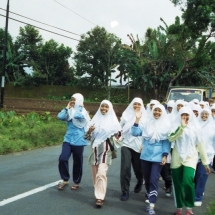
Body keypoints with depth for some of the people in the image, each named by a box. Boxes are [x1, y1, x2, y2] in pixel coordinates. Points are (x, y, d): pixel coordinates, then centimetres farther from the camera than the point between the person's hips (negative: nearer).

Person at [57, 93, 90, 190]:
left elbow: (78, 116, -26)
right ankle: (65, 180, 6)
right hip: (68, 139, 4)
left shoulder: (83, 111, -3)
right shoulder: (69, 112, 11)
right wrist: (67, 108, 0)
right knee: (62, 159, -12)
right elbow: (60, 116, -5)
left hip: (78, 141, -4)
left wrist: (79, 107, -10)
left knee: (77, 162, 6)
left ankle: (77, 182, 23)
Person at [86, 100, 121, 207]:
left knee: (101, 173, -16)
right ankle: (98, 194, 24)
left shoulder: (112, 120, 1)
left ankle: (100, 197, -11)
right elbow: (89, 136, 9)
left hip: (105, 150, -4)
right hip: (95, 149, 4)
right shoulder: (95, 119, 9)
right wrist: (89, 131, -11)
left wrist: (118, 135, -15)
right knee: (95, 174, 8)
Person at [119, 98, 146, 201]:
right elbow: (121, 128, 12)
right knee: (125, 168, -13)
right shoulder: (126, 115, 7)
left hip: (139, 146, 0)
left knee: (138, 168, 7)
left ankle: (140, 181, 42)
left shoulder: (144, 117, 5)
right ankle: (125, 192, -1)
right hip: (126, 144, 0)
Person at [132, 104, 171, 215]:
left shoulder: (166, 125, 0)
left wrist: (165, 155, -9)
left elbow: (166, 141, 0)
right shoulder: (147, 123, 7)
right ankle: (151, 200, 28)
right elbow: (135, 133, -2)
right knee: (147, 180, 11)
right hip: (145, 156, 4)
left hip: (158, 157, -3)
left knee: (153, 180, -10)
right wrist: (137, 120, -10)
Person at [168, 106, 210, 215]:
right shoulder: (176, 126, 4)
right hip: (177, 158, 1)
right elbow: (171, 138, -13)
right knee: (177, 184, 3)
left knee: (188, 182, -18)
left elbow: (200, 144, 8)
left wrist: (205, 161, 9)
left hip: (190, 157, -1)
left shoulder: (195, 127, 5)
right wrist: (182, 127, -20)